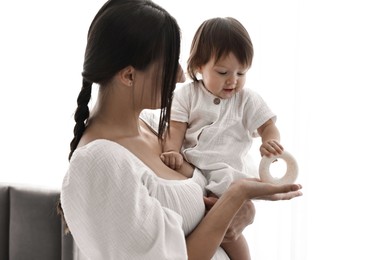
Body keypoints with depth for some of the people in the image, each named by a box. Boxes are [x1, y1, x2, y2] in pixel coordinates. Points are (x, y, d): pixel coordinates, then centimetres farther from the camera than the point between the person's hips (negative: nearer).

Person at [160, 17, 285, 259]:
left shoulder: (248, 100, 5)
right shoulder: (187, 95, 4)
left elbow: (269, 127, 3)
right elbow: (176, 130, -1)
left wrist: (270, 142, -20)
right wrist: (172, 152, -21)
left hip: (228, 174, -3)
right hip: (191, 169, 3)